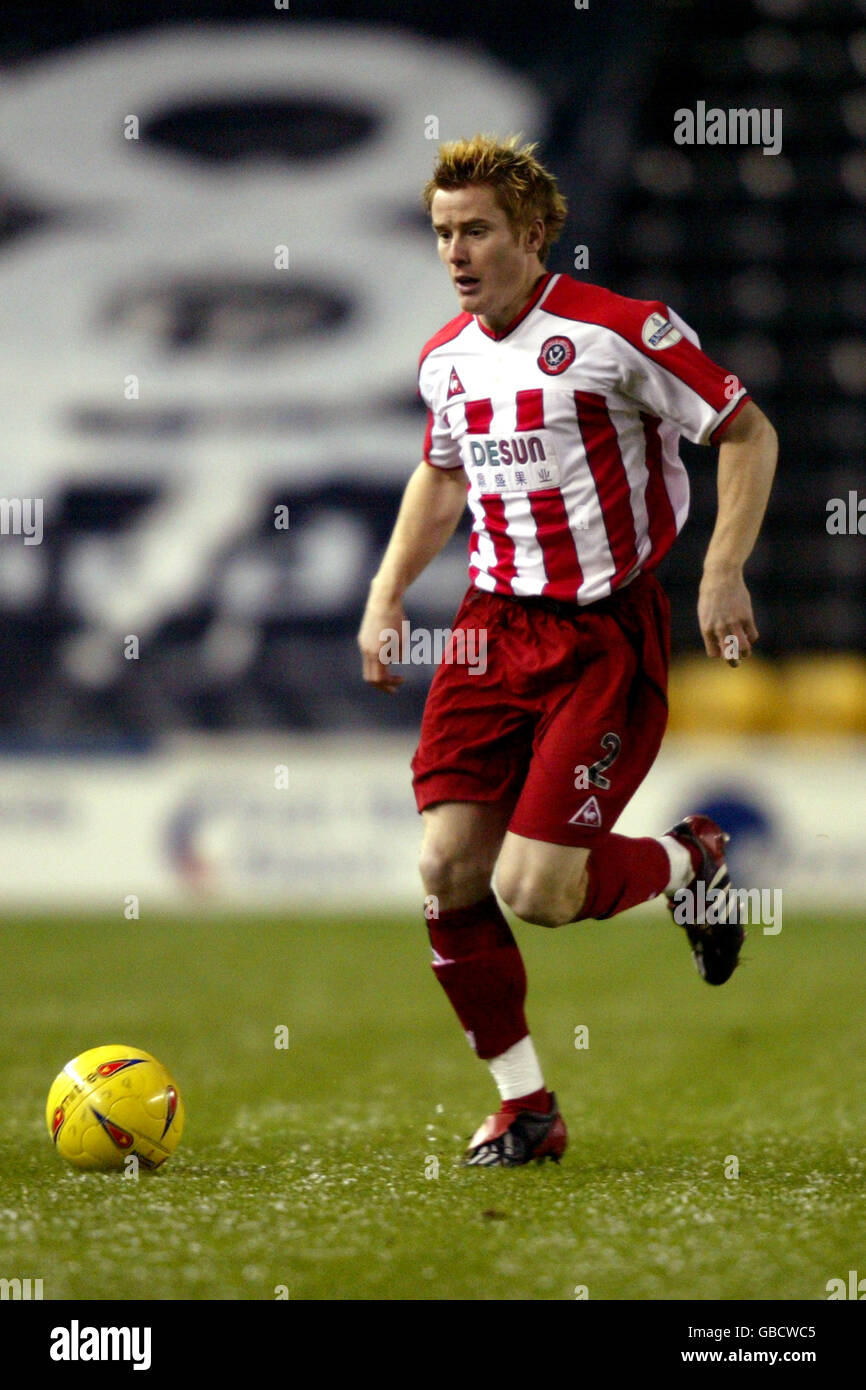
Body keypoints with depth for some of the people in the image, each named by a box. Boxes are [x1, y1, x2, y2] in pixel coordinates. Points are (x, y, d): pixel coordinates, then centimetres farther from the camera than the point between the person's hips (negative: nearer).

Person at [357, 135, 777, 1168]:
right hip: (491, 627, 6)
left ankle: (688, 863, 19)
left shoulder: (620, 332, -11)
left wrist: (724, 572, -14)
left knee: (534, 890, -14)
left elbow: (748, 434, -5)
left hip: (606, 632, -6)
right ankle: (524, 1107, 8)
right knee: (448, 872, -7)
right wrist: (386, 596, 18)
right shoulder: (445, 358, 8)